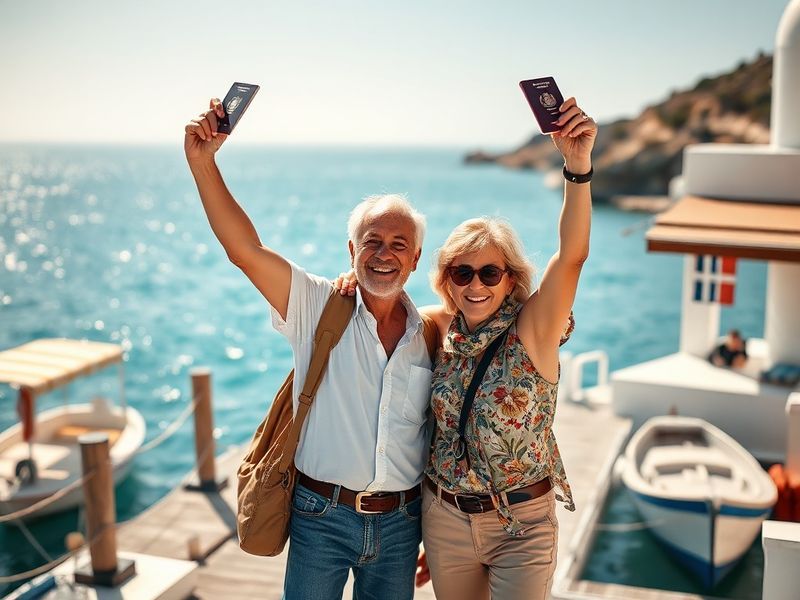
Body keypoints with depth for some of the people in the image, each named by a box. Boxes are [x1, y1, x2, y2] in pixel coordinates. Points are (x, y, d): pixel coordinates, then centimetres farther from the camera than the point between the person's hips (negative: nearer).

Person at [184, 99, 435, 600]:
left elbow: (441, 442, 8)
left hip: (400, 523, 2)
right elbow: (245, 250, -17)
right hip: (321, 519, -2)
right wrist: (202, 161, -25)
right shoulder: (319, 307, -5)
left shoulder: (431, 337, 2)